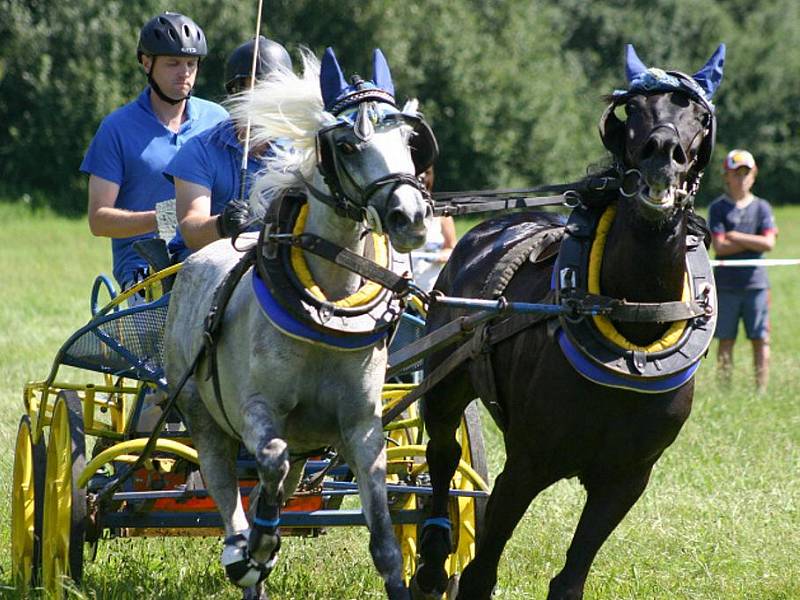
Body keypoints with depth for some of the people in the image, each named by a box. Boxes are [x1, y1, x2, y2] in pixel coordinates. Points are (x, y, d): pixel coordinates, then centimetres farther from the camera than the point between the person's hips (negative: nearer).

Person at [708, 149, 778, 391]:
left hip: (755, 282, 2)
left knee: (760, 339, 1)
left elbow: (769, 243, -4)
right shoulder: (718, 208, 2)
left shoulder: (761, 207, 8)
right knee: (726, 340, 2)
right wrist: (753, 241, -10)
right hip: (726, 285, -2)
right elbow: (719, 247, -9)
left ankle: (762, 388, 4)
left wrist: (736, 237, -8)